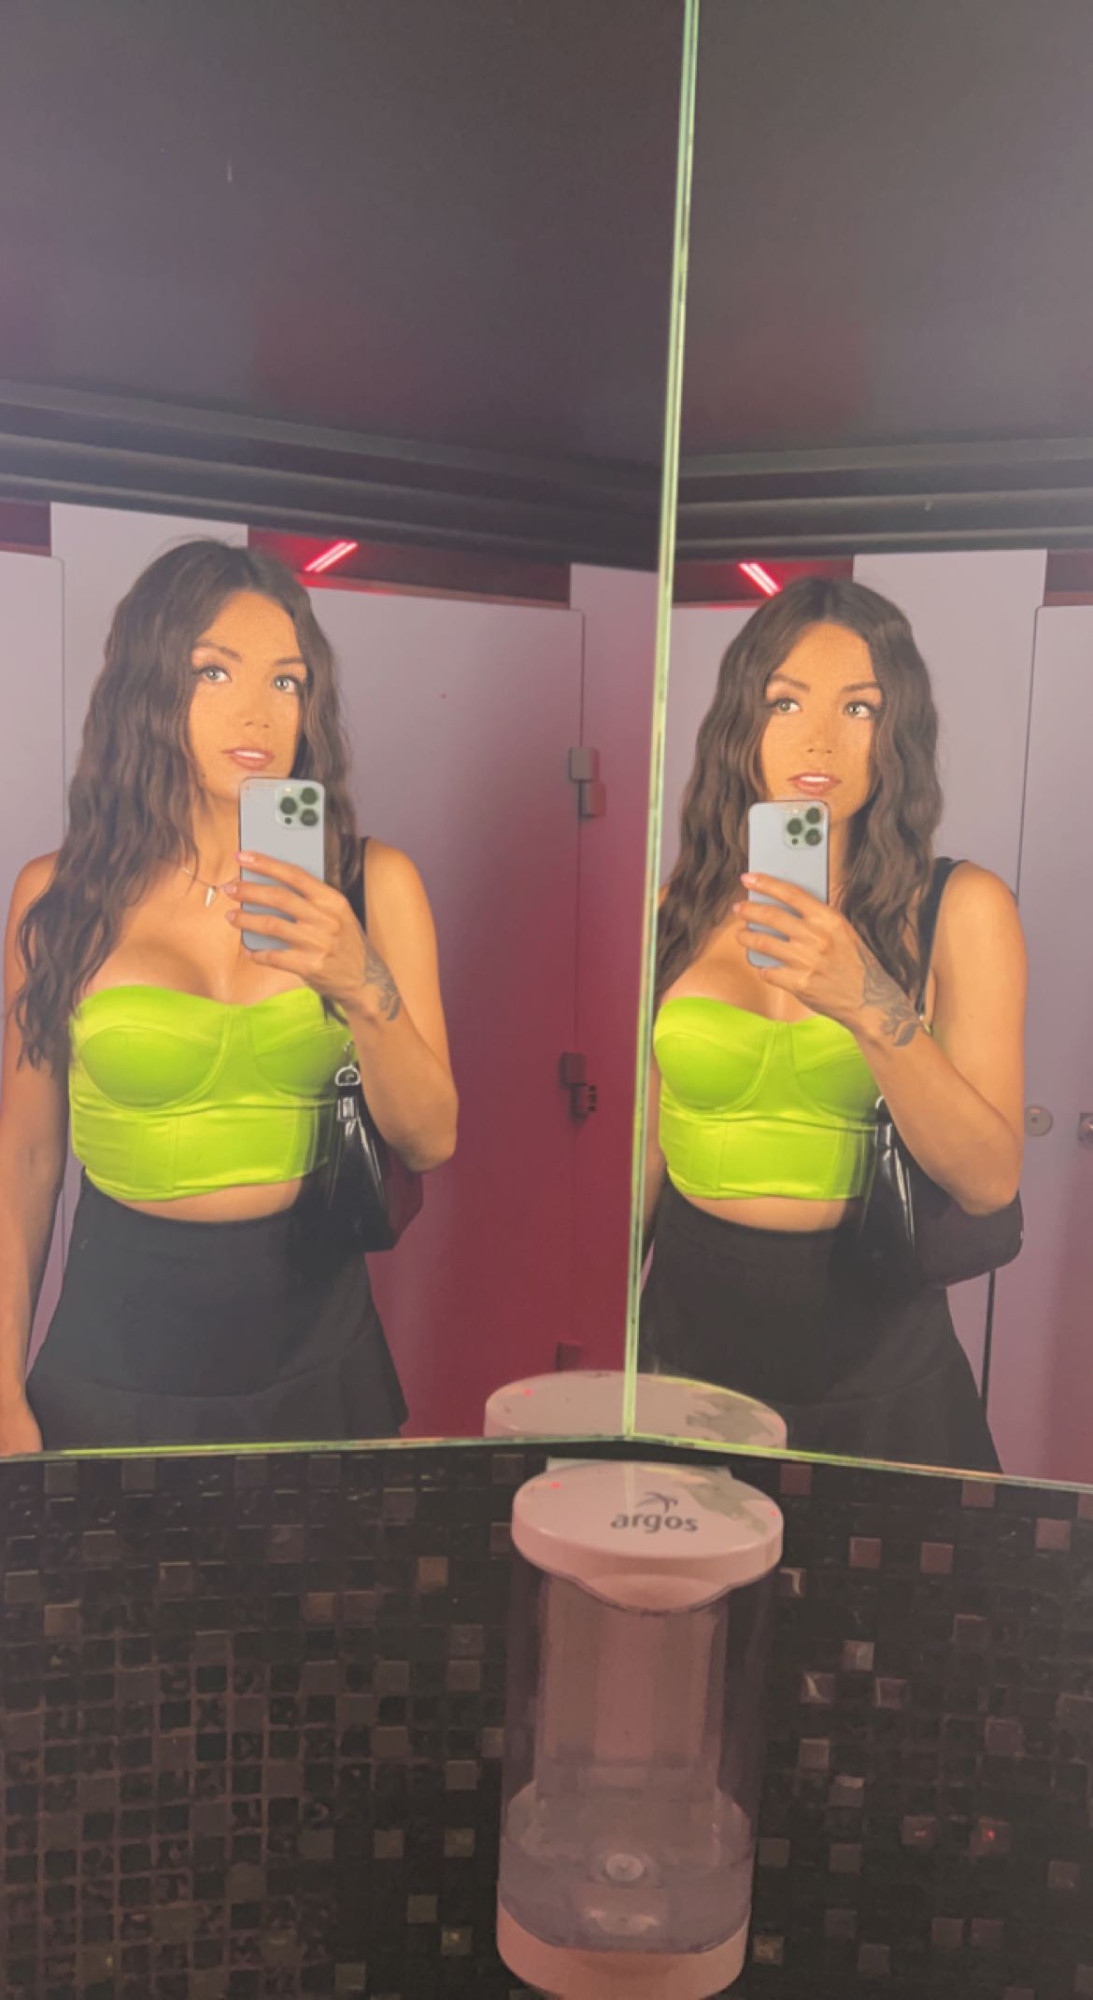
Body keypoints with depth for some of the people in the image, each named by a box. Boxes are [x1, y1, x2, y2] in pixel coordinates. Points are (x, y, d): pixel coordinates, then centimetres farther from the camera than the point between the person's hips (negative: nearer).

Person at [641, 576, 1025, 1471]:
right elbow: (644, 1149, 6)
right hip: (688, 1326, 2)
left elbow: (991, 1180, -12)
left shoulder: (962, 907, -7)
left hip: (872, 1362, -1)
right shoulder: (680, 906, -1)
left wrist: (872, 1007, -26)